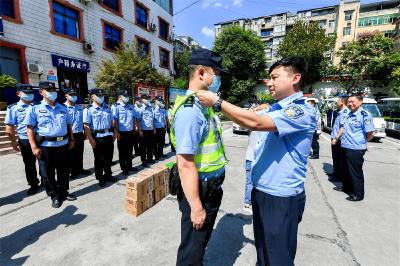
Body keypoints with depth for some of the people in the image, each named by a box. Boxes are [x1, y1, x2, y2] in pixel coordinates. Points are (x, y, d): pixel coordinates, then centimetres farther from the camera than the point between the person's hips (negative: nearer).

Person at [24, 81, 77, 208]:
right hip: (45, 146, -3)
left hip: (63, 145, 3)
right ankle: (54, 196, 23)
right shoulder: (35, 109, -1)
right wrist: (34, 146, -12)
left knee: (63, 171, 13)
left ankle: (64, 192, 30)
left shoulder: (63, 108, 11)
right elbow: (30, 128, -5)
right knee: (48, 173, 8)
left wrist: (71, 139, 10)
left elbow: (69, 125, 16)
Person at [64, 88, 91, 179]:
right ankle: (72, 171, 21)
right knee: (70, 154, 8)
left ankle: (79, 169, 30)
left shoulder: (79, 108, 10)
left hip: (80, 134, 6)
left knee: (80, 153, 16)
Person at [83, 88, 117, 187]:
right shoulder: (89, 109, -6)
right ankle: (100, 178, 23)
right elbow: (86, 125, -11)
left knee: (108, 157, 14)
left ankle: (108, 175, 30)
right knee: (99, 159, 8)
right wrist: (91, 139, -15)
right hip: (97, 137, -5)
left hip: (108, 136, 5)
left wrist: (114, 134, 11)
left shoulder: (107, 108, 10)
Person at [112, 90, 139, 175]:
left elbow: (135, 117, 18)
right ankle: (124, 168, 18)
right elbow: (115, 120, -12)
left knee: (130, 150, 14)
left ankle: (129, 166, 28)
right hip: (122, 133, -5)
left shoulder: (131, 106, 10)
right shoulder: (116, 107, -7)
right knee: (122, 151, 7)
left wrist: (134, 128, 13)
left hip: (130, 132, 6)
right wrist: (117, 132, -15)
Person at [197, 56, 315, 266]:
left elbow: (255, 123, -32)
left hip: (282, 198, -7)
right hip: (260, 191, 8)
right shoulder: (274, 109, 9)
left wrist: (216, 102, -25)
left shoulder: (303, 112, -20)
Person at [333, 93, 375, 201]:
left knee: (356, 172, 5)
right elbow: (343, 128, 21)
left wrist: (361, 142, 0)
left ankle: (358, 194, 20)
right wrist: (336, 138, 19)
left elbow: (370, 134, -16)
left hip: (356, 149, -8)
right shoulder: (349, 114, 10)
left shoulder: (365, 115, -15)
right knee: (347, 170, 21)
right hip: (346, 147, 8)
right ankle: (347, 187, 38)